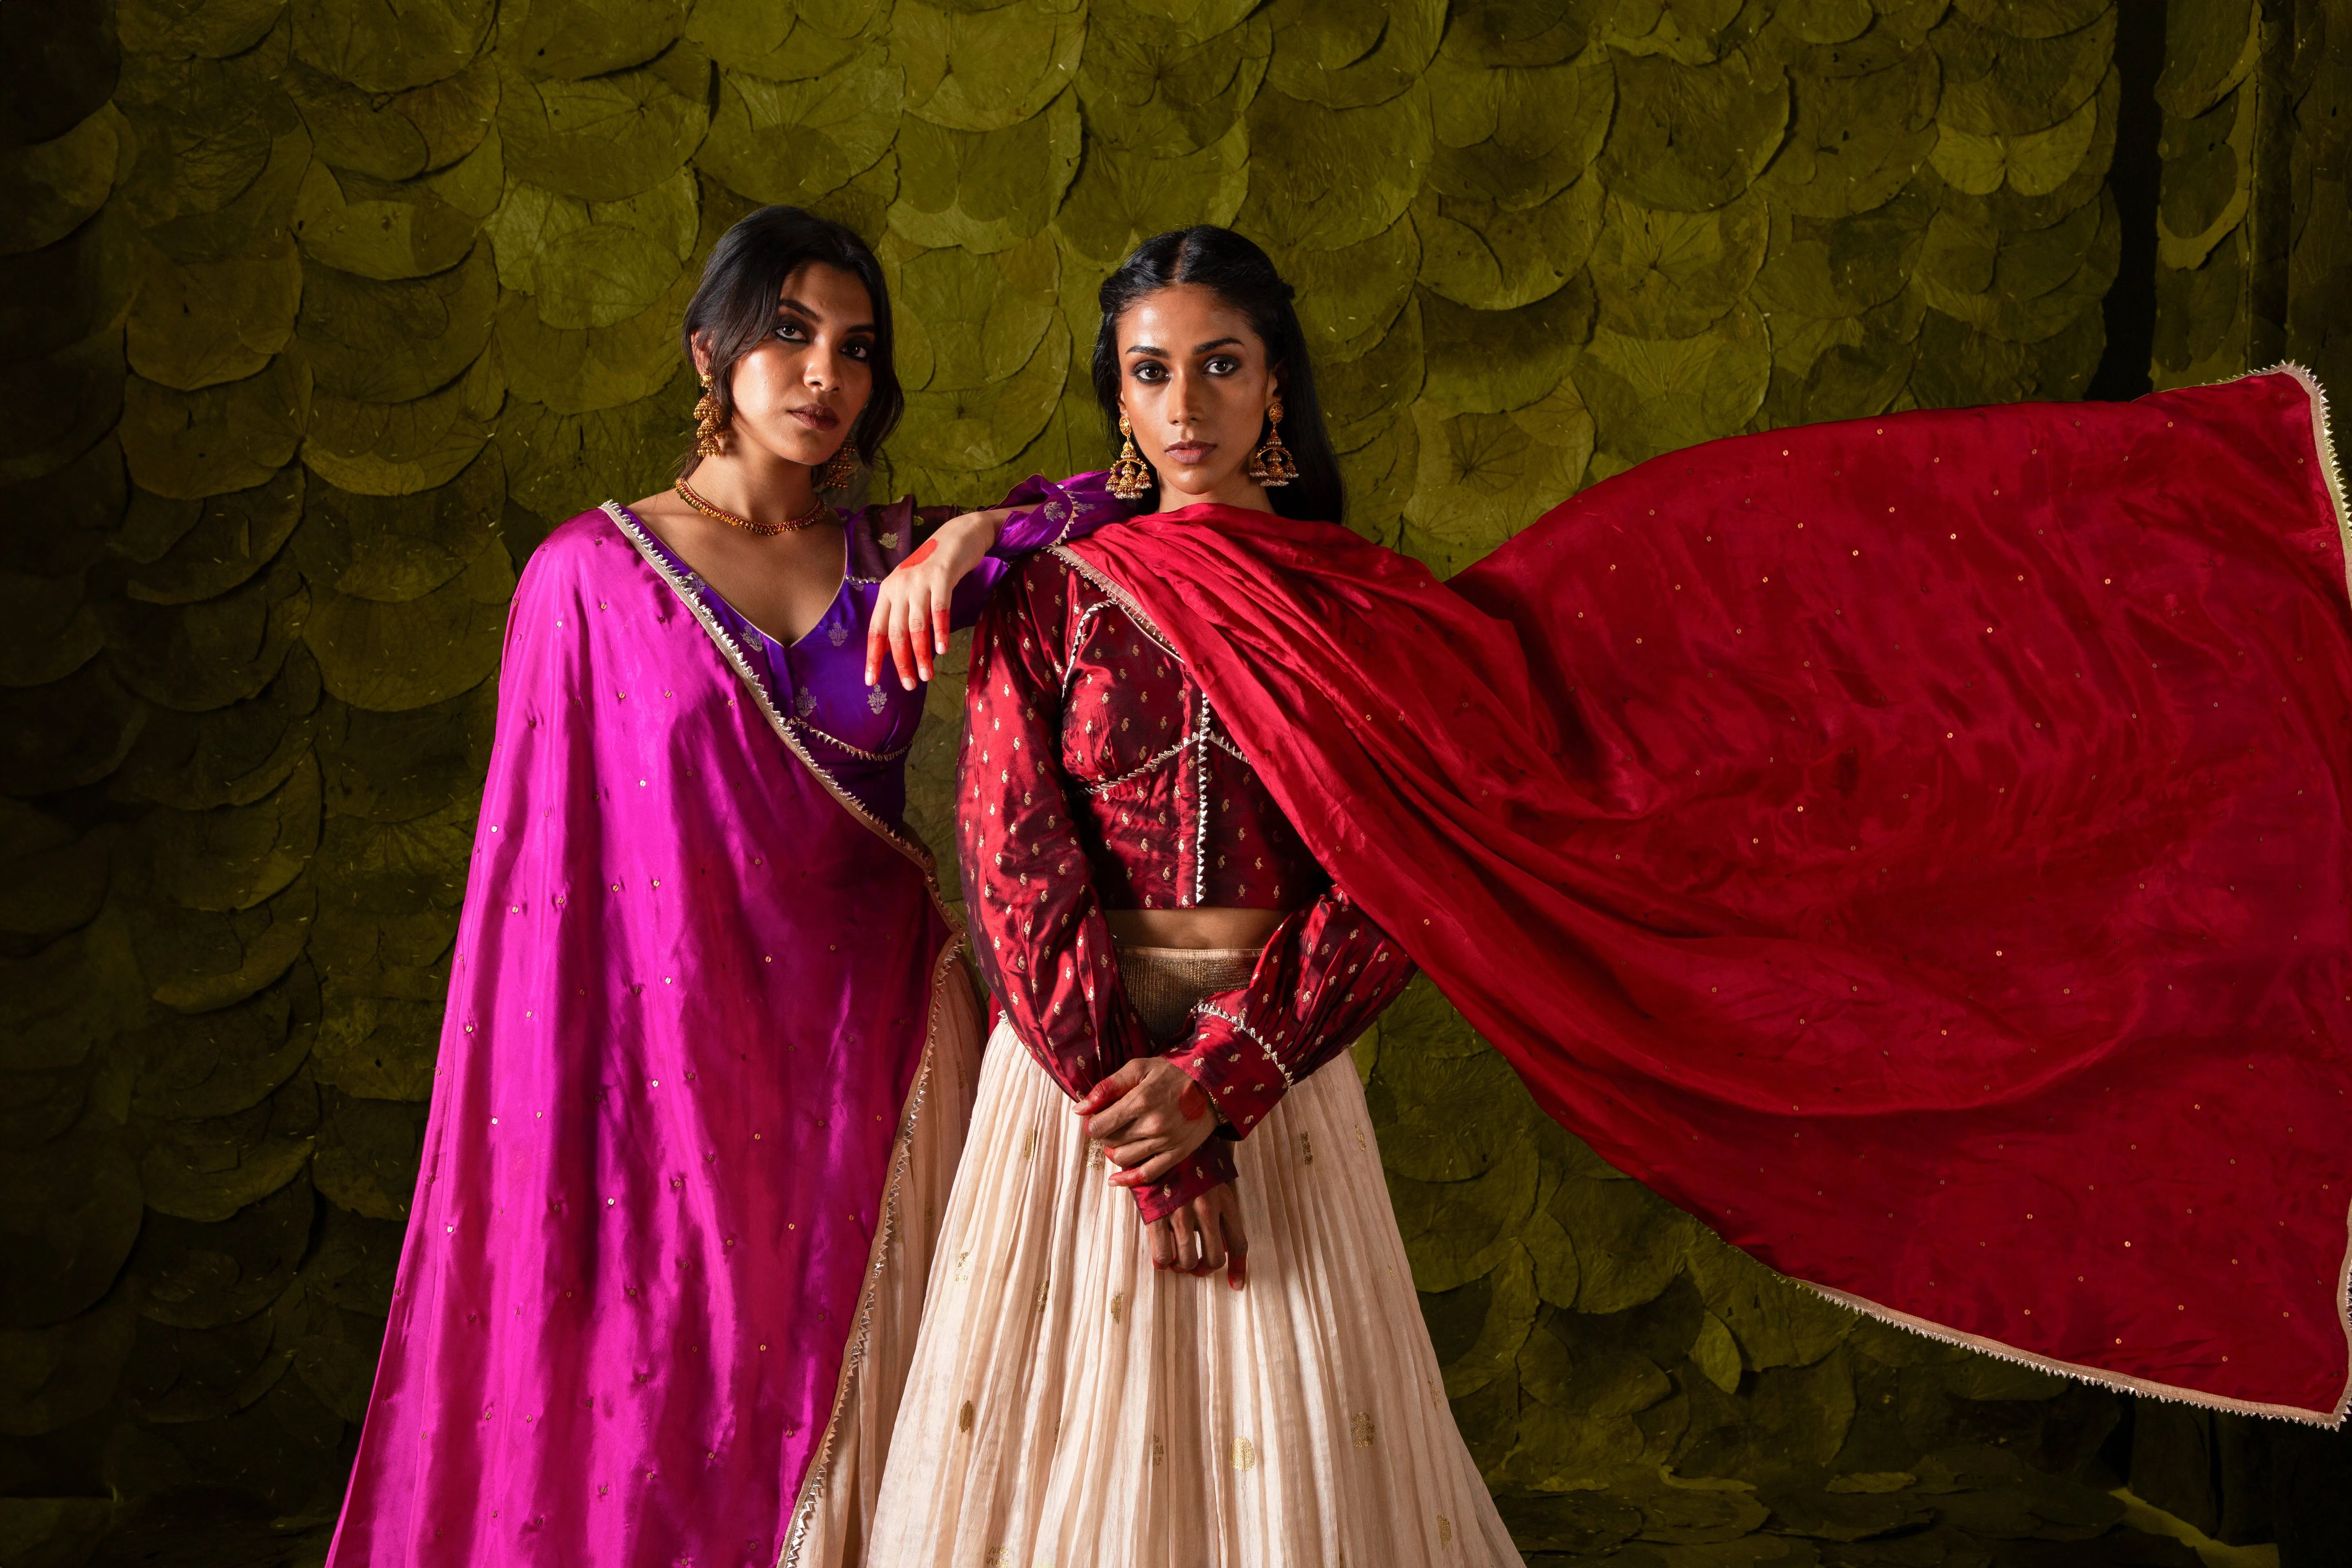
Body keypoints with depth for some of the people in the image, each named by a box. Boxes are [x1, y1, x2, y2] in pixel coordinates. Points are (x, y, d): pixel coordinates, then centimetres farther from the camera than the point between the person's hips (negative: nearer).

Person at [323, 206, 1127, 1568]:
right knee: (665, 1403, 6)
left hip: (868, 1041, 2)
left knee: (850, 1408, 9)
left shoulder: (898, 562, 6)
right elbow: (545, 868, -2)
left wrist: (976, 535, -14)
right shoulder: (591, 575, -1)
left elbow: (1136, 510, 2)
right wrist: (548, 1141, -6)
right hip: (678, 1054, -2)